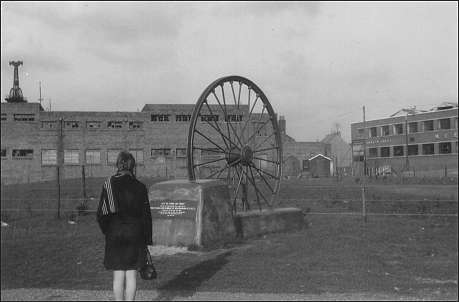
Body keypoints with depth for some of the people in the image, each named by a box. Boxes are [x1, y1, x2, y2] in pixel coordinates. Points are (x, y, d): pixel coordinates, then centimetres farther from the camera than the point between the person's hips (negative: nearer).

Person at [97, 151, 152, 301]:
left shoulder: (108, 185, -4)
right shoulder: (139, 187, -5)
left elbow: (101, 214, -3)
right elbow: (146, 216, -3)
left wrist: (107, 232, 13)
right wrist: (147, 241, 4)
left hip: (115, 235, 1)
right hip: (135, 235, 0)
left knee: (118, 275, 8)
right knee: (131, 274, 7)